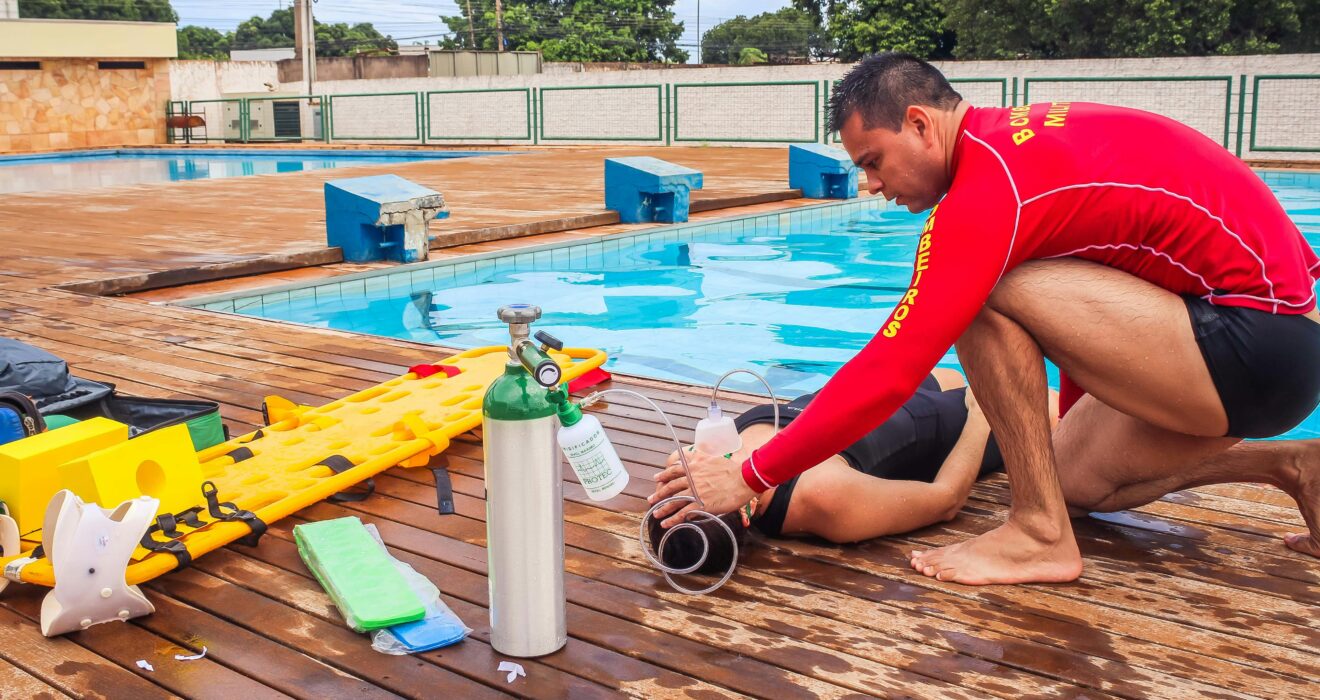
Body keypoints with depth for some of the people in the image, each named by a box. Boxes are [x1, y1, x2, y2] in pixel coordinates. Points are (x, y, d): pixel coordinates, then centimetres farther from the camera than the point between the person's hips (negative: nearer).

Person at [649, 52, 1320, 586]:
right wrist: (1071, 429, 32)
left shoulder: (990, 184, -21)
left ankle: (1039, 534, -9)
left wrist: (747, 478, -17)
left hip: (1258, 344, -10)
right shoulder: (1025, 136, 10)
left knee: (987, 295, -19)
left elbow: (886, 375, -25)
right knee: (1072, 478, 14)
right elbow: (1083, 308, 22)